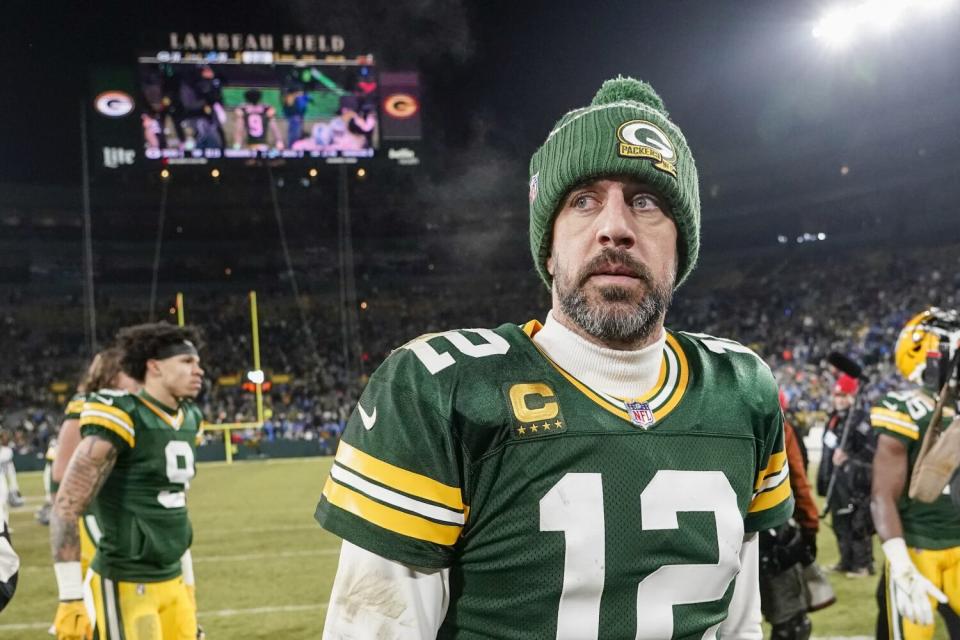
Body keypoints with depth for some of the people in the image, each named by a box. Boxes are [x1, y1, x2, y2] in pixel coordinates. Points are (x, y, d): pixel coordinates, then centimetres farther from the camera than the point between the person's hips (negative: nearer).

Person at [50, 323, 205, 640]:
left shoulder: (187, 420, 8)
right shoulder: (122, 420, -16)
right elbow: (66, 508, -16)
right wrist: (71, 597, -17)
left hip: (171, 581, 8)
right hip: (126, 585, -8)